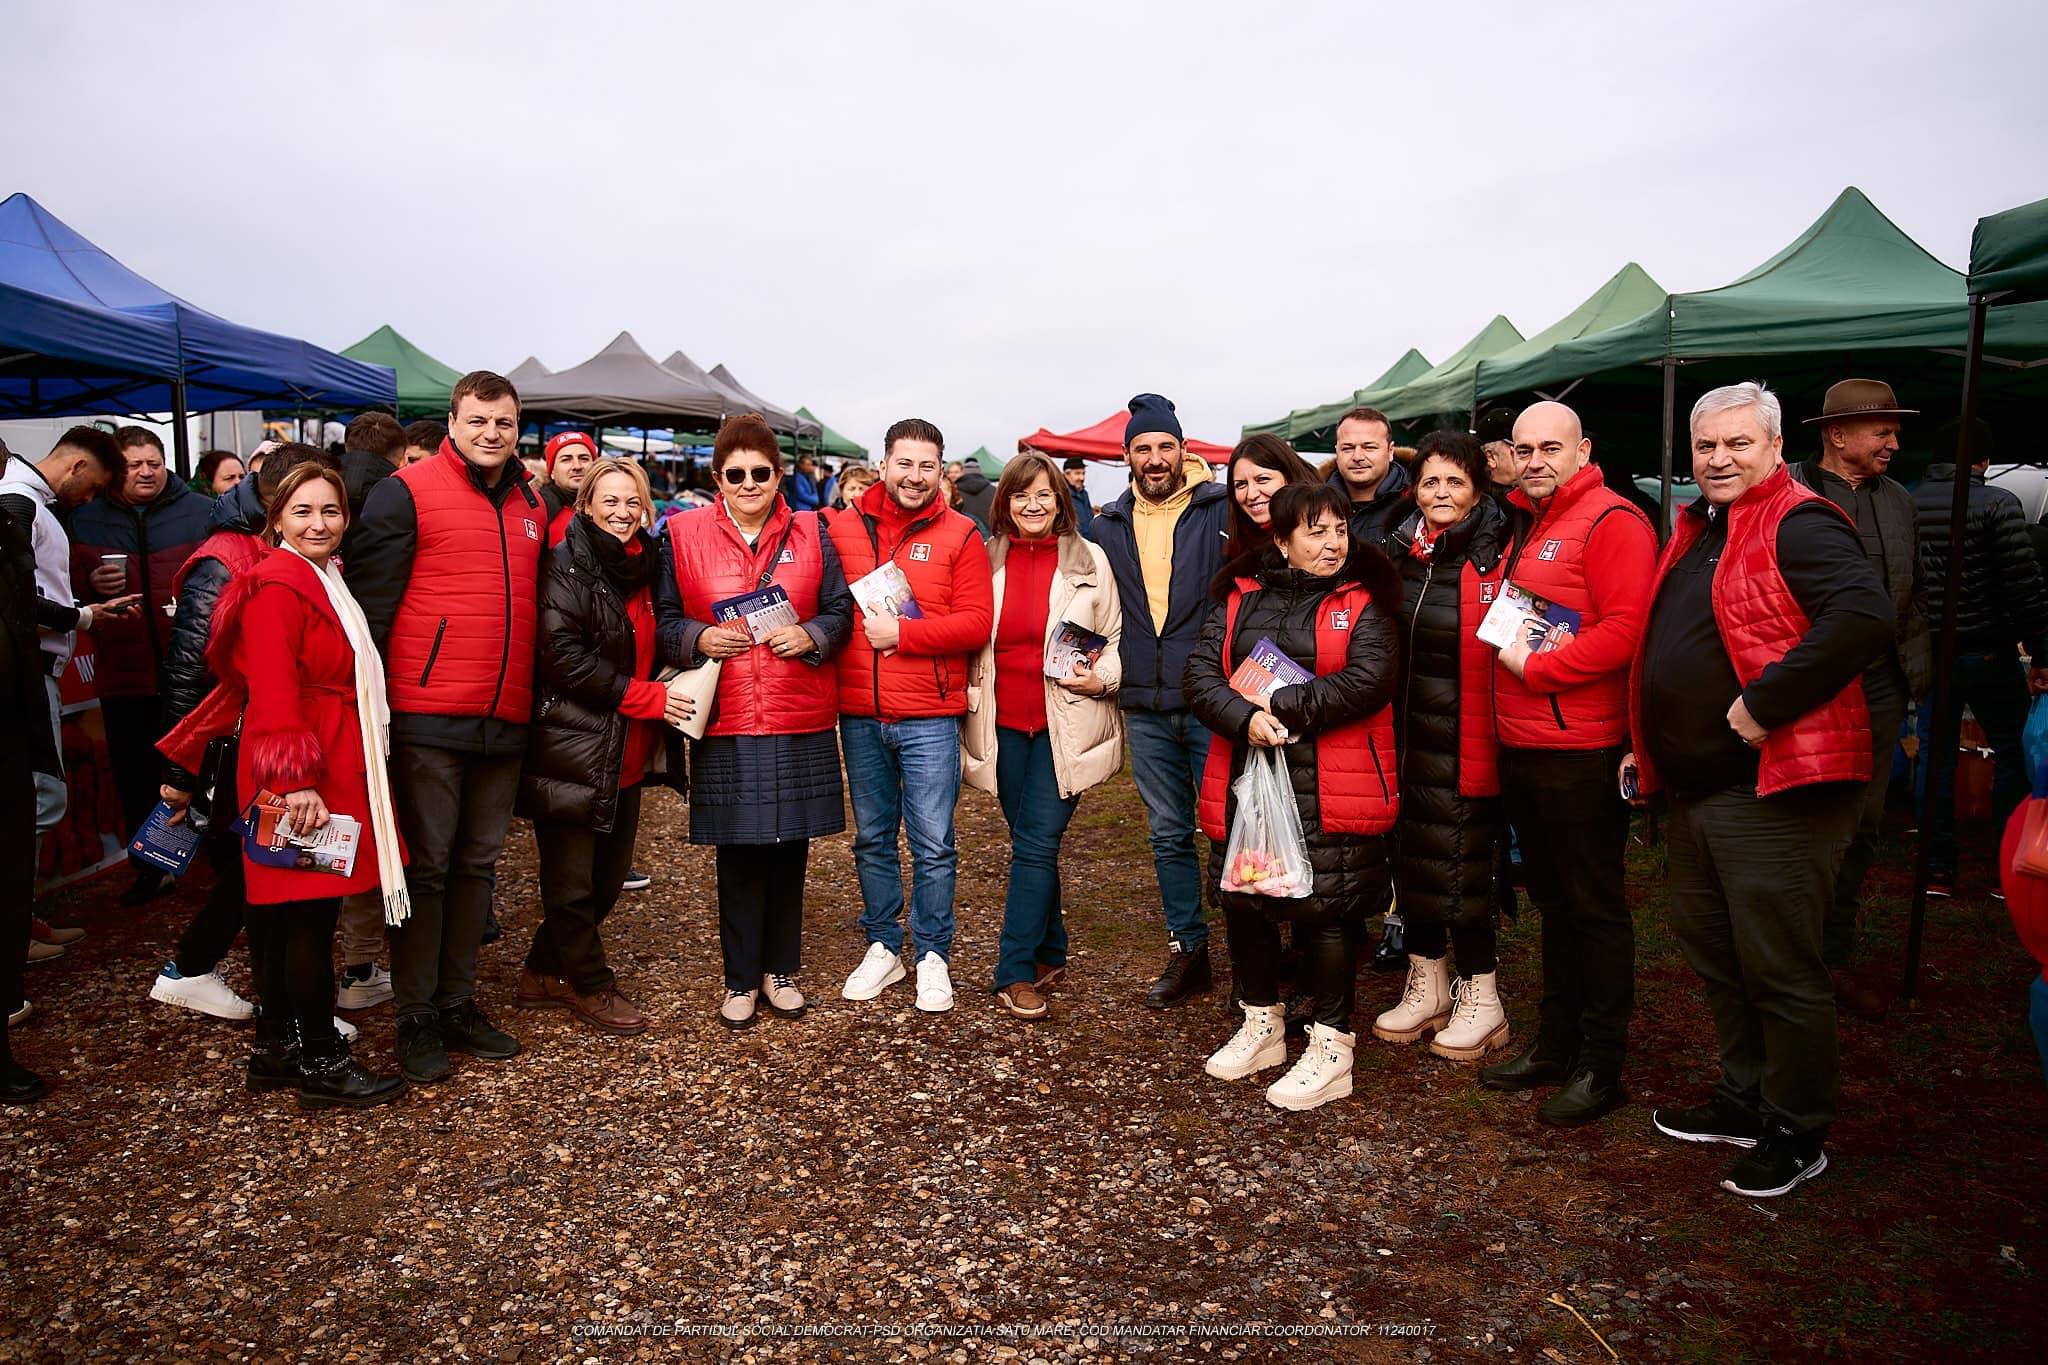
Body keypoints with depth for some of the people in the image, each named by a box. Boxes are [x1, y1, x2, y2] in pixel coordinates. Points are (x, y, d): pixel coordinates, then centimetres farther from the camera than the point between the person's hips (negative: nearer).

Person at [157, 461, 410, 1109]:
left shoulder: (324, 582, 17)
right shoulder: (276, 587, -12)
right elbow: (273, 693, -19)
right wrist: (296, 781, -24)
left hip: (332, 773, 9)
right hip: (302, 775, -9)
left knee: (285, 912, 14)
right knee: (311, 913, -3)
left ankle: (275, 1048, 23)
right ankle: (321, 1063, 5)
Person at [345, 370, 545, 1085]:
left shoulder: (533, 506, 14)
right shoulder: (407, 492, -3)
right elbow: (371, 598, -7)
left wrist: (533, 700, 18)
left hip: (504, 719, 6)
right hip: (428, 714, -5)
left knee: (477, 864, 12)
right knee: (426, 865, 2)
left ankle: (458, 1002, 23)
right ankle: (416, 1017, 13)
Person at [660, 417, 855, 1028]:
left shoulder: (810, 534, 6)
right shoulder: (684, 535, 3)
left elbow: (840, 610, 8)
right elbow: (664, 618, 6)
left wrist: (810, 636, -12)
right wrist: (700, 638, -13)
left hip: (800, 723, 1)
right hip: (725, 723, -1)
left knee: (789, 851, 9)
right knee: (738, 854, 5)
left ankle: (780, 970, 27)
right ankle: (741, 979, 22)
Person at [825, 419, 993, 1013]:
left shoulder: (959, 535, -1)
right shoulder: (843, 526, 6)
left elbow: (977, 622, -8)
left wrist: (902, 632, -15)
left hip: (930, 717, -3)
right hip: (859, 715, 3)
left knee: (933, 845, 2)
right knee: (872, 838, 14)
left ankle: (932, 954, 19)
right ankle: (883, 946, 29)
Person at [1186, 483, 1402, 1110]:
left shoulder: (1363, 605, 2)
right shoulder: (1242, 601, 10)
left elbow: (1366, 681, -15)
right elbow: (1200, 672, -1)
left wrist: (1282, 707, -16)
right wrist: (1246, 718, -19)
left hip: (1331, 785, -4)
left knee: (1327, 906, -3)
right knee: (1243, 900, 12)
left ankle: (1331, 1048, 13)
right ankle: (1262, 1024, 33)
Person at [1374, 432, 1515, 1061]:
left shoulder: (1496, 556, -9)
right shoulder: (1399, 553, 9)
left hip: (1465, 738, -6)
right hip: (1408, 735, 6)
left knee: (1464, 861, 0)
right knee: (1412, 854, 12)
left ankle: (1481, 1000, 17)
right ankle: (1426, 986, 28)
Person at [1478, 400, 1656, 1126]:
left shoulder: (1612, 521, -11)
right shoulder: (1523, 524, 17)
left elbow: (1626, 630, -21)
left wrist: (1535, 667, -18)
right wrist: (1506, 653, 8)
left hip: (1581, 749, -9)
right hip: (1519, 745, 9)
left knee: (1594, 907, 2)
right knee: (1552, 901, 17)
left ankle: (1600, 1066, 14)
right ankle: (1555, 1044, 29)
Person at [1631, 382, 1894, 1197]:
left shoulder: (1799, 525, -12)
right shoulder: (1697, 533, 16)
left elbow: (1865, 616, -29)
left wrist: (1763, 704, -27)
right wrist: (1648, 746, 20)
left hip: (1775, 790, -10)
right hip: (1693, 787, 10)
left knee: (1780, 969, 0)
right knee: (1713, 952, 19)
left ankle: (1796, 1136, 17)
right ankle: (1744, 1100, 35)